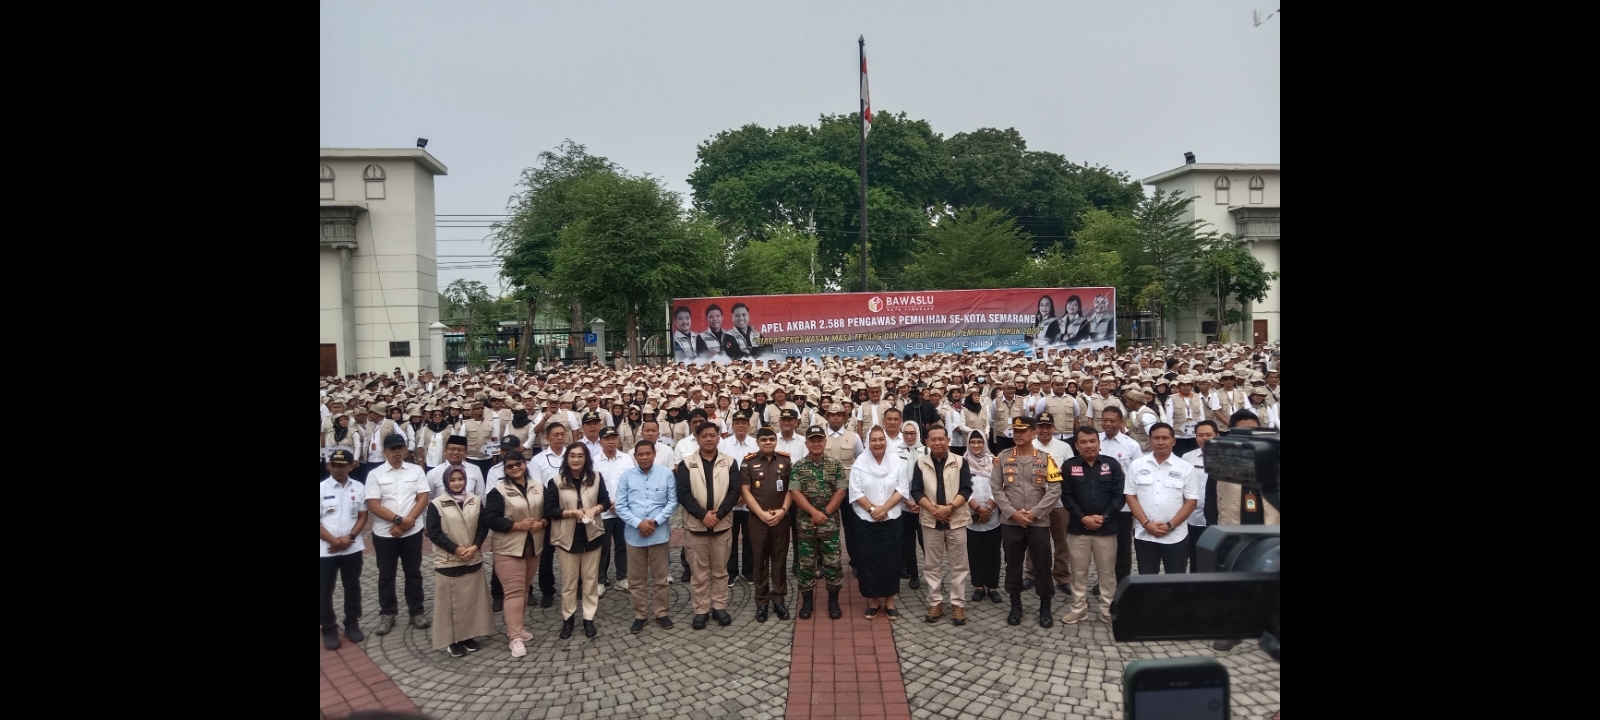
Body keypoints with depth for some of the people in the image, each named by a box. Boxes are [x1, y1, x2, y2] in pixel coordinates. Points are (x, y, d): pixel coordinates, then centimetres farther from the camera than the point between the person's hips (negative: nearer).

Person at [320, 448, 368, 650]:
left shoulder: (359, 488, 0)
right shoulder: (321, 489, -7)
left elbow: (363, 516, 3)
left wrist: (349, 538, -11)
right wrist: (334, 540, -15)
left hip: (352, 548, 2)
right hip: (326, 549, -2)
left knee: (352, 587, 12)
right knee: (326, 590, 5)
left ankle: (352, 624, 27)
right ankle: (329, 629, 17)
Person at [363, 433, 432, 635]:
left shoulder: (416, 471, 2)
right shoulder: (375, 474, -3)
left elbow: (423, 498, -3)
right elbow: (373, 505, -9)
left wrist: (407, 521, -15)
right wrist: (398, 519, -18)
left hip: (412, 532, 1)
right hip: (384, 533, -1)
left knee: (413, 572, 9)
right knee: (386, 574, 9)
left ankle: (417, 612, 19)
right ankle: (387, 614, 20)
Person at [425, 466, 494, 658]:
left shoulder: (475, 501, 3)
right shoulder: (437, 504, -7)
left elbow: (483, 526, 5)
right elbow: (433, 532, -10)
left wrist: (474, 547, -10)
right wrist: (456, 549, -15)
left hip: (473, 560, 4)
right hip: (448, 562, -3)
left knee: (472, 599, 9)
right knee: (451, 601, 2)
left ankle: (469, 636, 22)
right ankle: (452, 640, 11)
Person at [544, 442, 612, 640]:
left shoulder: (596, 478, -4)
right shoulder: (556, 482, -10)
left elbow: (606, 501, 3)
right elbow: (550, 510, -9)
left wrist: (595, 509, -17)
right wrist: (573, 513, -21)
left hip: (592, 535, 1)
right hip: (568, 536, -1)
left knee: (591, 578, 9)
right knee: (569, 579, 8)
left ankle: (589, 618, 19)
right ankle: (568, 618, 21)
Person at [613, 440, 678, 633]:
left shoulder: (666, 474, -3)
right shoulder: (626, 476, -2)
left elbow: (672, 502, -2)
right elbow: (620, 506, -3)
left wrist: (655, 522, -12)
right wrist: (638, 523, -14)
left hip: (659, 533, -1)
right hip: (634, 534, 1)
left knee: (660, 577, 10)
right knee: (637, 579, 10)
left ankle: (661, 613, 23)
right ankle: (640, 615, 22)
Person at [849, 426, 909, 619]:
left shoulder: (896, 461, 0)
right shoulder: (860, 462, -3)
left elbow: (903, 489, -4)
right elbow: (855, 491, -6)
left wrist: (884, 508, -14)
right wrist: (872, 509, -15)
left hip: (891, 520, 1)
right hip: (866, 520, -1)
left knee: (890, 560, 5)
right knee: (869, 560, 3)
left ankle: (889, 600, 15)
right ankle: (872, 600, 14)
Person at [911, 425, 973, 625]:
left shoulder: (960, 462, 0)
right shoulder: (921, 463, 2)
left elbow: (966, 489, -6)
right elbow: (916, 491, -2)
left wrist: (950, 507, -19)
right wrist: (933, 509, -15)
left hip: (956, 520, -1)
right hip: (930, 521, 1)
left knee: (958, 565, 3)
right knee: (932, 565, 7)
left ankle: (958, 604, 11)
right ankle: (935, 603, 16)